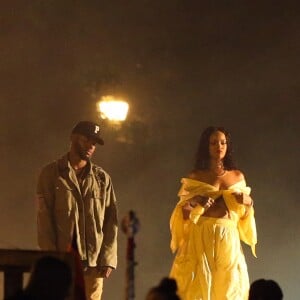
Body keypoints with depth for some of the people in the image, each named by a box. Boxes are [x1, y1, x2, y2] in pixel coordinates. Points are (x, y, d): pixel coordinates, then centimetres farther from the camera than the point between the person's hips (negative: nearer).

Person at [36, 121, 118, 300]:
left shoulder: (102, 178, 13)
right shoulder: (51, 174, 6)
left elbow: (111, 220, 9)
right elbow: (44, 218, 0)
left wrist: (108, 258, -2)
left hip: (94, 263, 2)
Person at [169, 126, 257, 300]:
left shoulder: (238, 176, 13)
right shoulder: (195, 177, 5)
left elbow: (244, 214, 18)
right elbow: (183, 214, 4)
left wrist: (249, 203, -2)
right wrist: (193, 203, -15)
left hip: (229, 242, 2)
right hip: (202, 241, -2)